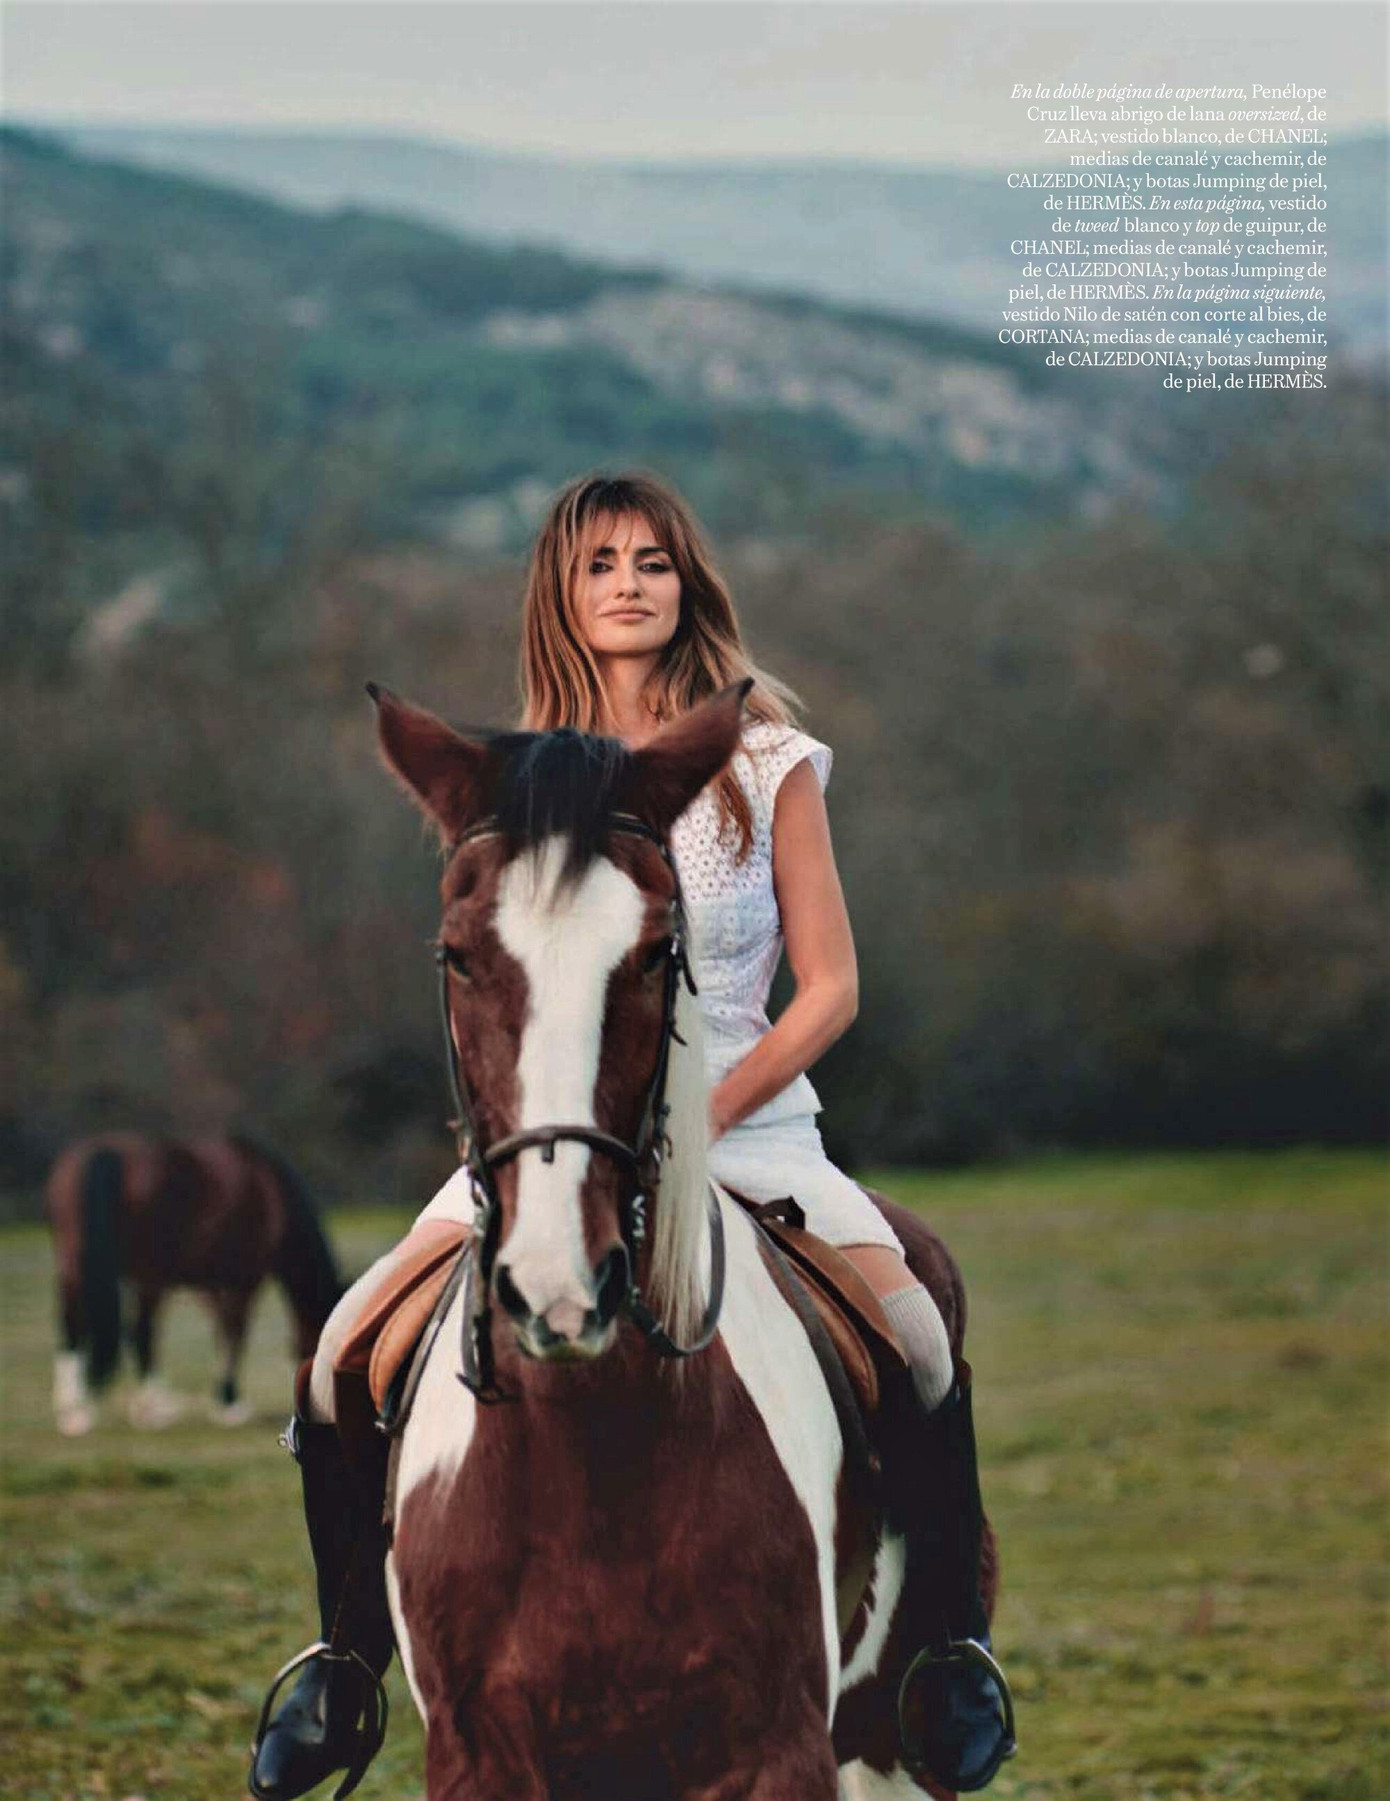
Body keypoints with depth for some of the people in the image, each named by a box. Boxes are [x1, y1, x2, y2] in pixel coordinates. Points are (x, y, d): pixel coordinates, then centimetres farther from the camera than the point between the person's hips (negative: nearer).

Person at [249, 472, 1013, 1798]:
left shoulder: (770, 766, 2)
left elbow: (829, 987, 0)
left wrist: (702, 1113, -14)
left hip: (745, 1119, -2)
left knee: (917, 1340, -28)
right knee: (343, 1358, -15)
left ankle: (956, 1650, -6)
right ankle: (349, 1653, 9)